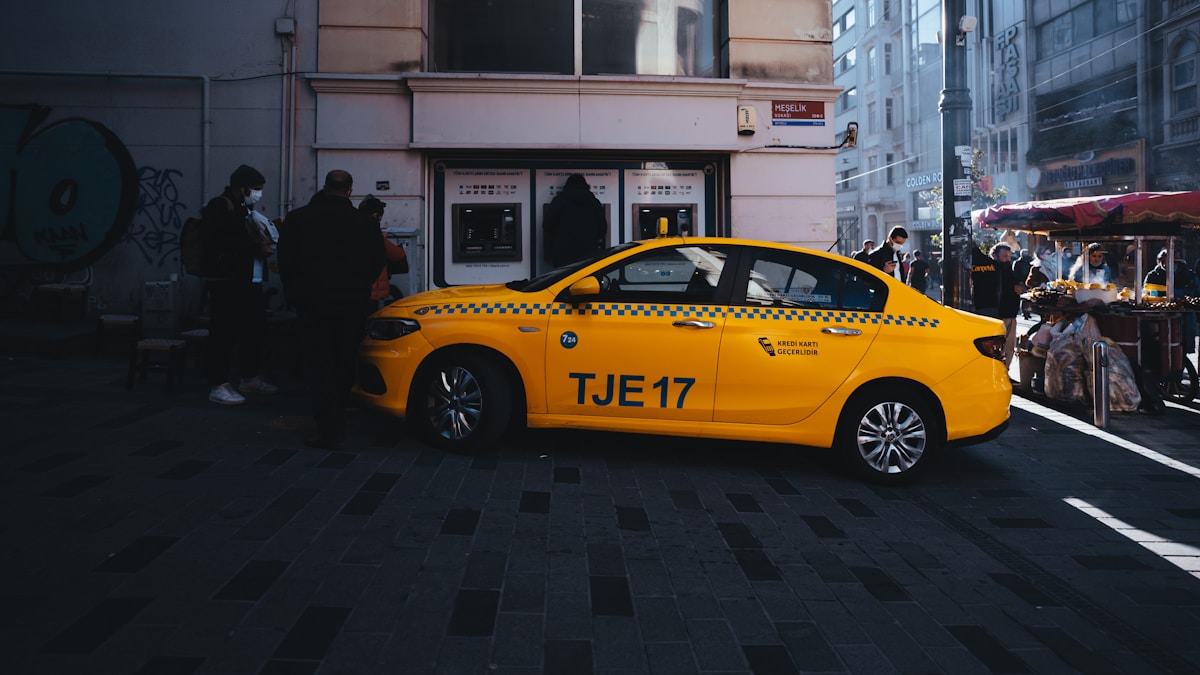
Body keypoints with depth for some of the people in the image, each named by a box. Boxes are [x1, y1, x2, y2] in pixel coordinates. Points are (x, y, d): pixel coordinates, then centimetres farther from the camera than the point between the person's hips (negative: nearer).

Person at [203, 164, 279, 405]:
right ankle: (218, 385, -4)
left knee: (254, 329, 13)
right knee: (224, 333, -7)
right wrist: (257, 248, -19)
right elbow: (222, 241, -22)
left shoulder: (245, 208, 21)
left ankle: (249, 378, 26)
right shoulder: (220, 206, -9)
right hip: (228, 283, -10)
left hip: (250, 281, 10)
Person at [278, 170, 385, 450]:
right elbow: (376, 264, 2)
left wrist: (294, 295, 12)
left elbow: (286, 262, -1)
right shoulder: (365, 223, -5)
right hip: (352, 305, 2)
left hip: (313, 303, -1)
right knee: (343, 364, 15)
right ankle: (337, 423, 26)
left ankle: (328, 429, -8)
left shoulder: (297, 218, -5)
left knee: (319, 366, 1)